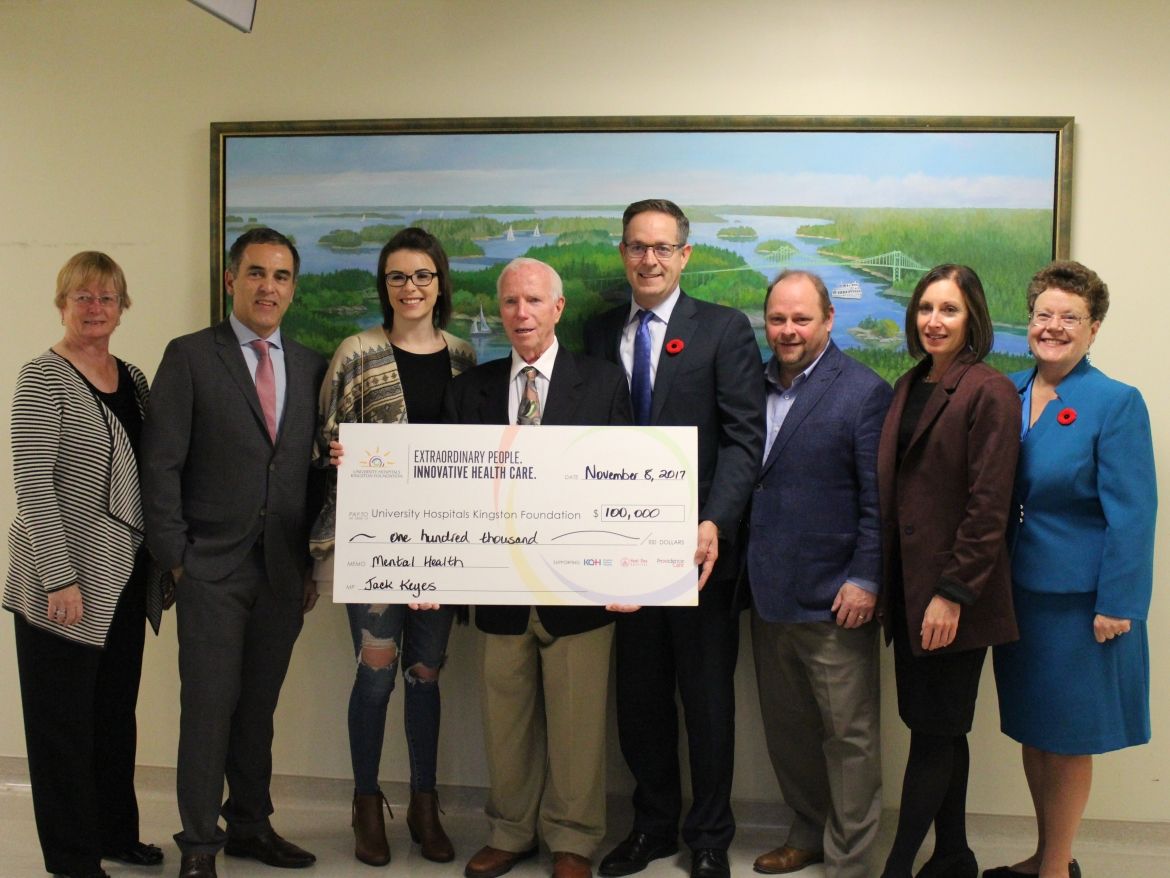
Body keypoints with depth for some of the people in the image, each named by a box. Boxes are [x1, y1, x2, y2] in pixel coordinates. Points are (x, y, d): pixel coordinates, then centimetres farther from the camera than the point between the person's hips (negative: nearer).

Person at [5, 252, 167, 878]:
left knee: (117, 711, 16)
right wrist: (60, 578, -19)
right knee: (64, 719, 5)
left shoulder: (133, 378, 10)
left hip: (123, 578, 7)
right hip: (64, 583, -6)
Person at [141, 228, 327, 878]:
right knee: (208, 706, 1)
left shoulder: (311, 367, 10)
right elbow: (161, 463, -5)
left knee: (260, 706, 13)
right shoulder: (190, 357, -2)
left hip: (284, 572, 4)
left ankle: (251, 825, 28)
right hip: (213, 568, -4)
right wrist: (173, 555, -9)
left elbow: (316, 468, 11)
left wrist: (315, 559, 7)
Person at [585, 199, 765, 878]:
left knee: (708, 698, 10)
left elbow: (743, 437, -9)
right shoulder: (599, 334, 9)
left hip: (698, 546, -3)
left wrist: (713, 524, -22)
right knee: (639, 696, 14)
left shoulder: (725, 330, -3)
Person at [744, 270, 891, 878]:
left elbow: (878, 500, -9)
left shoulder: (864, 393, -7)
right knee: (786, 728, 16)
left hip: (832, 599, -6)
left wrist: (864, 581, -13)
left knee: (849, 734, 4)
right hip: (768, 594, 6)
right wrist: (747, 572, 8)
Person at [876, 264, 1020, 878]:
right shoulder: (908, 387, 12)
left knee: (935, 731, 1)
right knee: (938, 729, 15)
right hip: (908, 588, 8)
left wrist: (952, 593, -17)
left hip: (955, 599, -7)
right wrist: (884, 584, 11)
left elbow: (988, 506, -16)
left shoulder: (989, 392, -11)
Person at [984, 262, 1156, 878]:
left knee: (1066, 741, 8)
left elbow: (1131, 514, -13)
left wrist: (1116, 606, -17)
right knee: (1032, 733, 17)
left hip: (1078, 597, -5)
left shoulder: (1116, 404, -11)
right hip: (1018, 592, 5)